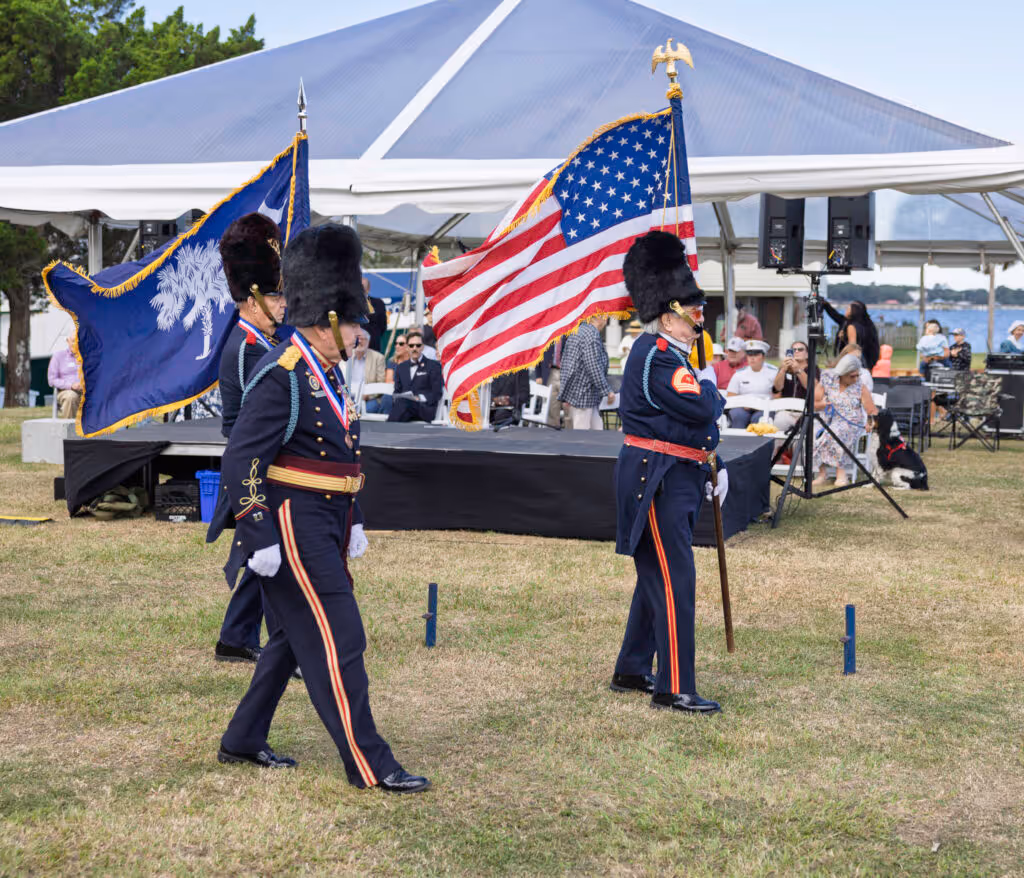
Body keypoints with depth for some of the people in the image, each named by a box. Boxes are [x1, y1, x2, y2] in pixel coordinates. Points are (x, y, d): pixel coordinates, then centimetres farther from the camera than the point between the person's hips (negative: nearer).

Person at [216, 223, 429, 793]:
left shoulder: (329, 372, 12)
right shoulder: (283, 375, -17)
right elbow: (241, 460, -20)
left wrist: (352, 522, 22)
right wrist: (260, 539, -23)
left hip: (325, 523, 10)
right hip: (295, 526, -10)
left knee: (297, 635, 17)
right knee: (338, 641, -7)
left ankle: (244, 741, 30)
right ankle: (370, 765, -1)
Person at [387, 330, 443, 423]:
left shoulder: (434, 365, 13)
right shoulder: (401, 367, 28)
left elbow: (437, 393, 3)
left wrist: (420, 398, -15)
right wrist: (396, 399, -4)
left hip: (424, 409, -3)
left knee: (403, 403, -38)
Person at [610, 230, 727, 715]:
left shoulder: (669, 353, 17)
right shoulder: (657, 357, -17)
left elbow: (700, 420, 22)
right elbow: (702, 409, -26)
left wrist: (714, 464, 13)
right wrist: (710, 386, -4)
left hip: (673, 479, 11)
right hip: (657, 480, -11)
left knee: (656, 576, 17)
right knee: (674, 580, -9)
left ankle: (631, 671, 27)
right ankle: (673, 689, -5)